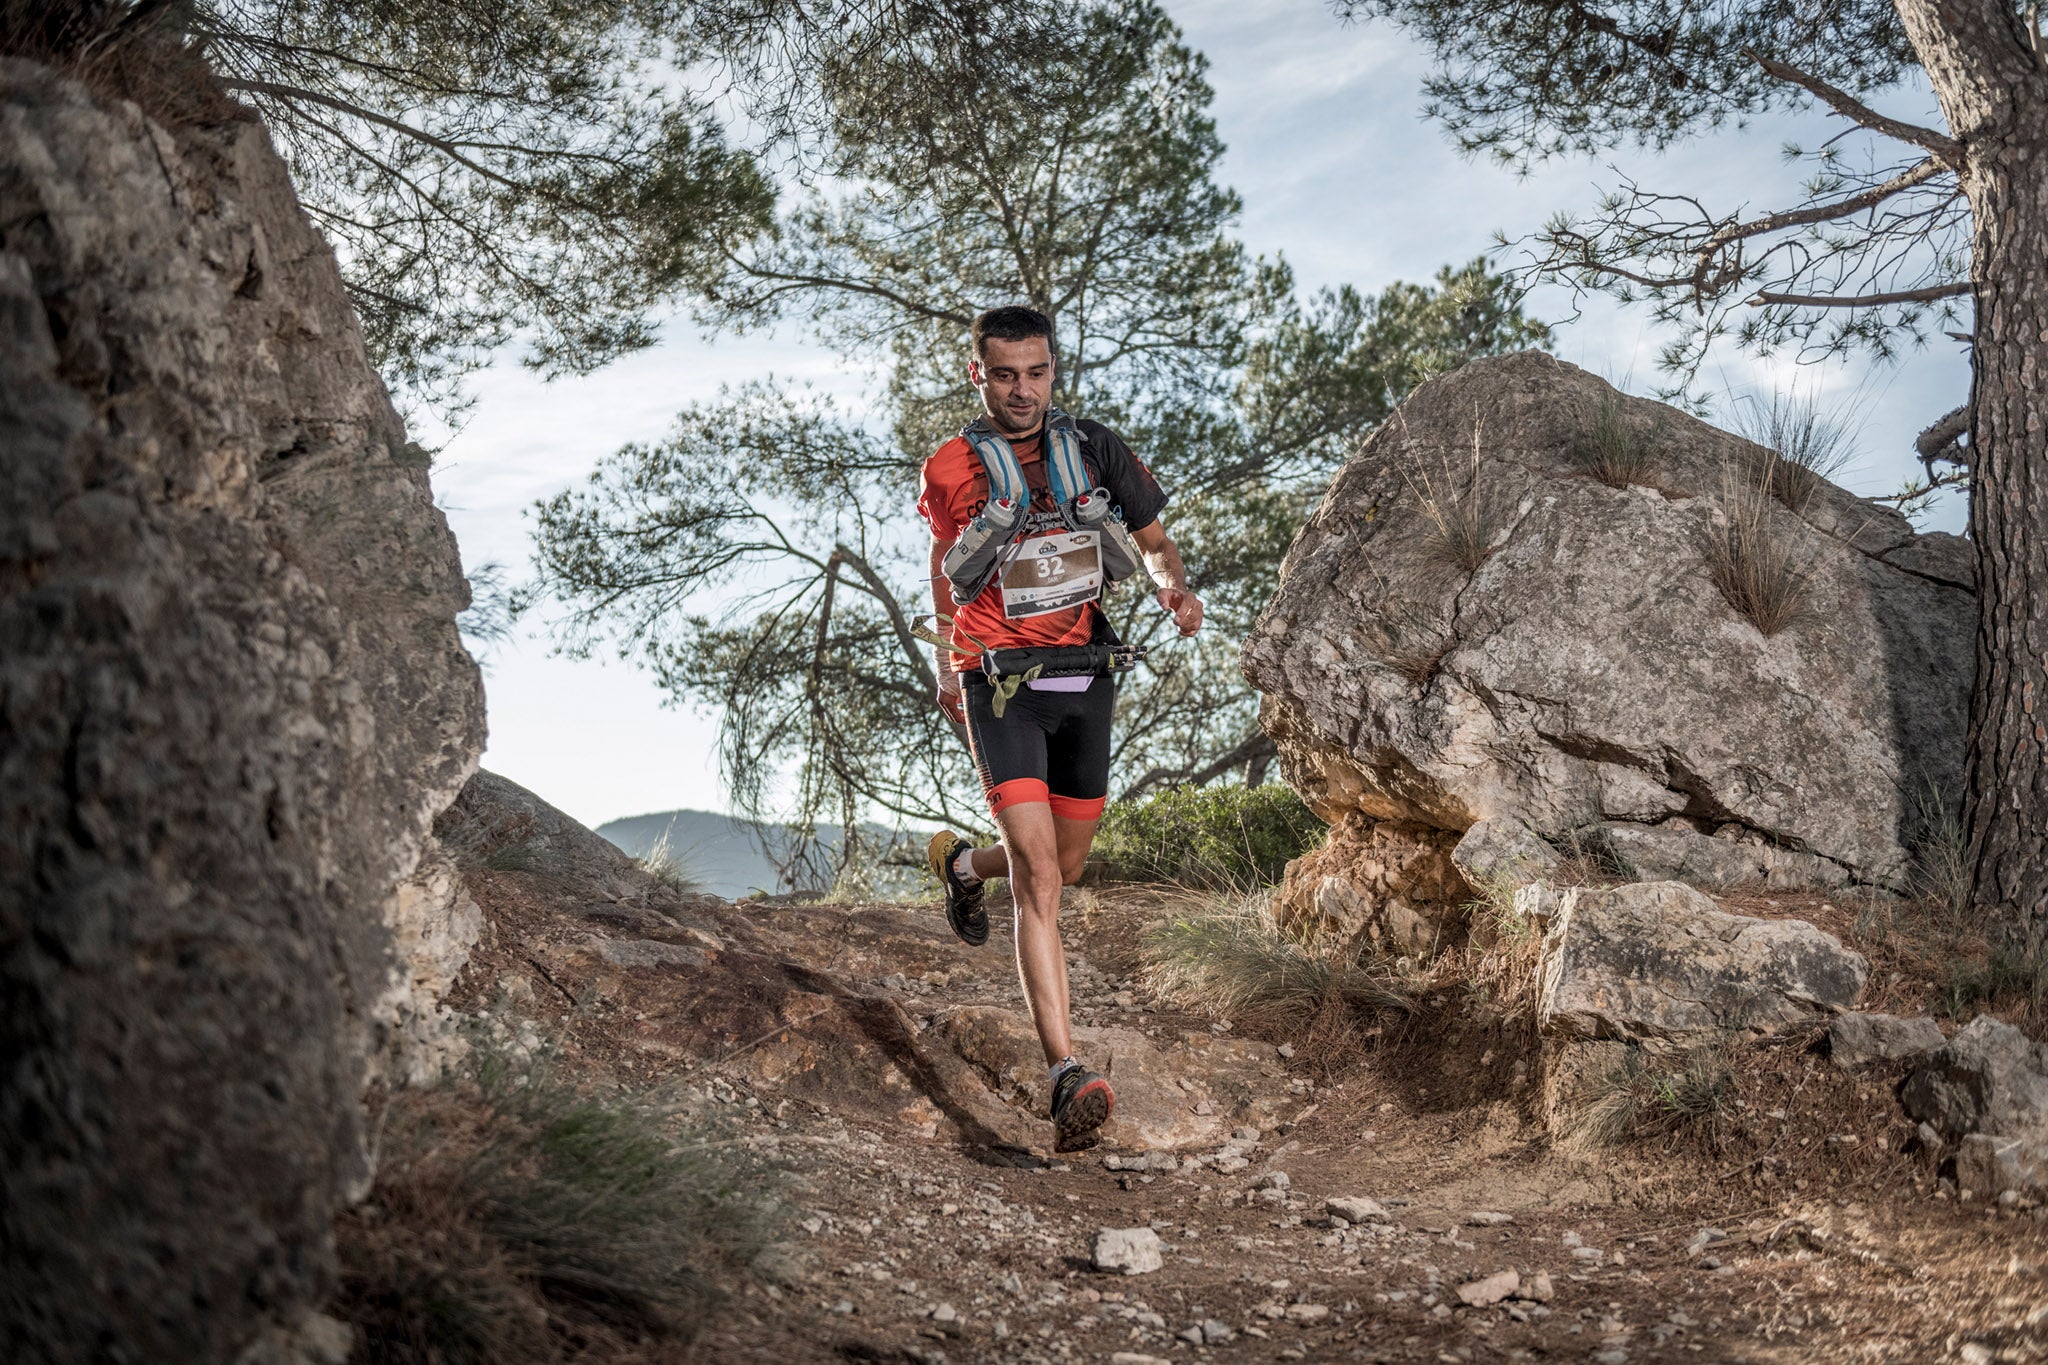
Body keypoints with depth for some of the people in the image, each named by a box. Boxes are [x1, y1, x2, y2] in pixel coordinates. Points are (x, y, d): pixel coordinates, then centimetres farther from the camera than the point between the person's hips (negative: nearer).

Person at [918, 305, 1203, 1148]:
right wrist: (946, 663, 25)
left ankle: (961, 863, 49)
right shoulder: (951, 468, -2)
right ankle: (1067, 1074, -19)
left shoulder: (1094, 449, 2)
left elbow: (1152, 539, 10)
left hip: (1083, 674, 4)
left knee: (1064, 867, 15)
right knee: (1037, 876, -17)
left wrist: (1175, 588, -13)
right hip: (999, 679, -4)